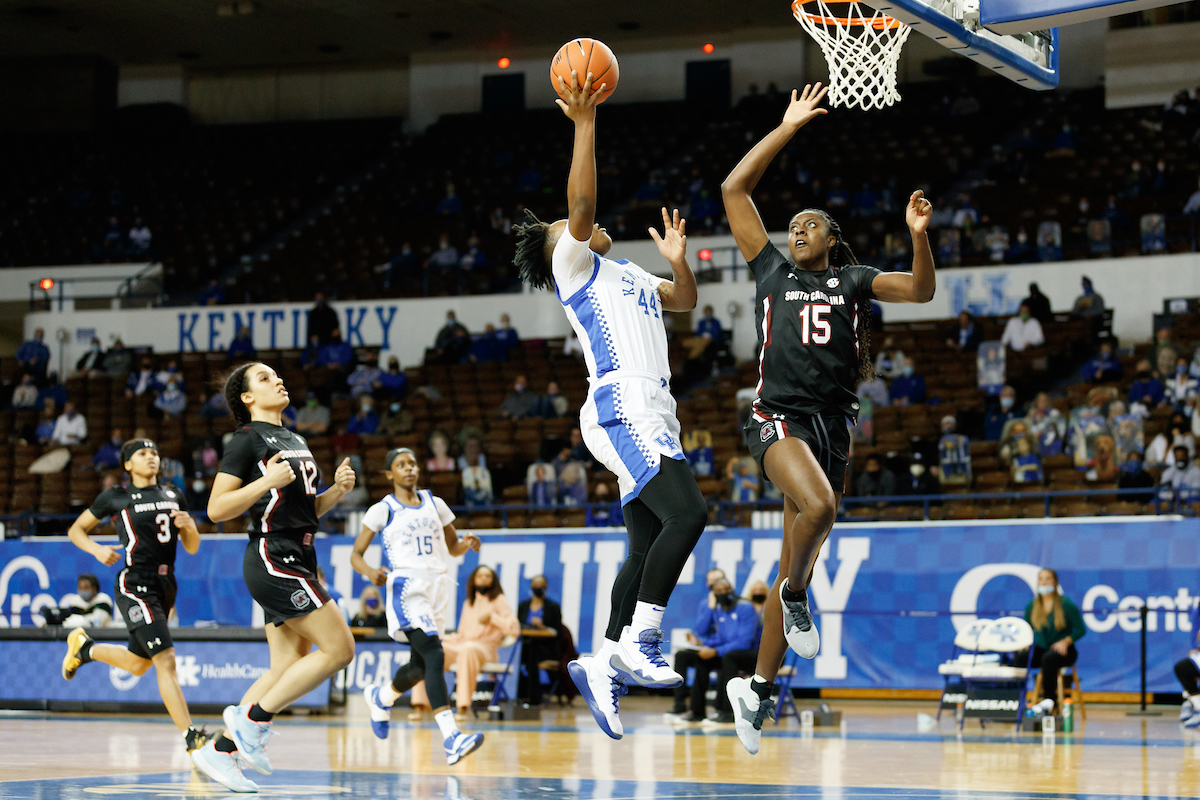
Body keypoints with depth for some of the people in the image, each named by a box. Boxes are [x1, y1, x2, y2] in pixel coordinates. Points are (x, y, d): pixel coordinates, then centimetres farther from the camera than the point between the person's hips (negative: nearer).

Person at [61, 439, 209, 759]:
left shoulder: (174, 496, 12)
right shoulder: (115, 497, 0)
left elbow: (192, 547, 14)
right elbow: (75, 530, 9)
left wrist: (189, 526, -8)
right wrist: (97, 550, -11)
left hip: (166, 586, 7)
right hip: (135, 585, -7)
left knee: (137, 664, 20)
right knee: (166, 660, -19)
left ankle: (83, 647, 47)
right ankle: (192, 739, -21)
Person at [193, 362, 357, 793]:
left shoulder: (295, 441, 19)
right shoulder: (247, 440, -6)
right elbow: (217, 509, -11)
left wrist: (338, 489, 8)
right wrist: (267, 481, -20)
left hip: (296, 561, 9)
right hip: (272, 558, -9)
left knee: (289, 668, 7)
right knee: (339, 648, -13)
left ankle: (220, 749, 11)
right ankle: (252, 717, -6)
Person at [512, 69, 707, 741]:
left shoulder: (628, 275, 29)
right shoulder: (573, 264, 4)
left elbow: (685, 301, 40)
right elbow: (581, 203, -13)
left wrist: (678, 257, 23)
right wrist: (585, 123, -15)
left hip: (651, 415, 9)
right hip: (624, 408, -9)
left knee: (649, 547, 5)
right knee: (688, 513, -23)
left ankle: (605, 663, 6)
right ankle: (639, 643, -23)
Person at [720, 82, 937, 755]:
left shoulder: (853, 280, 15)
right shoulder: (772, 270, 12)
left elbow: (921, 291, 3)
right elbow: (735, 190, 7)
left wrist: (919, 237, -15)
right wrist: (788, 128, 6)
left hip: (833, 423, 3)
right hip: (780, 416, -3)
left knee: (799, 562, 6)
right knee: (818, 506, -34)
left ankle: (758, 688, 16)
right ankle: (795, 597, -5)